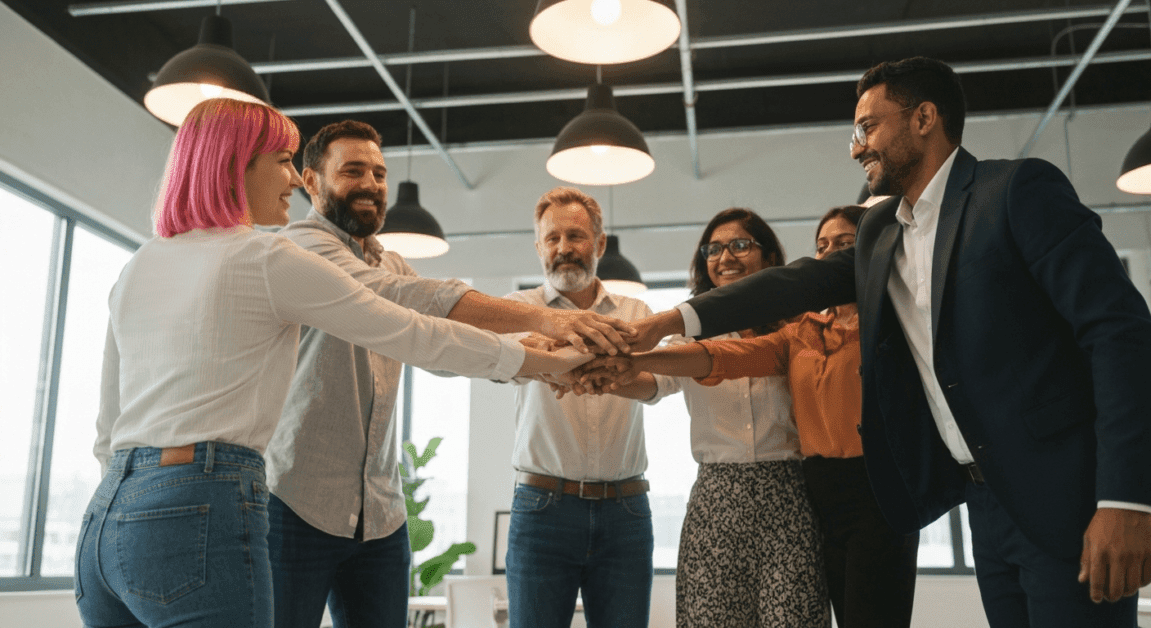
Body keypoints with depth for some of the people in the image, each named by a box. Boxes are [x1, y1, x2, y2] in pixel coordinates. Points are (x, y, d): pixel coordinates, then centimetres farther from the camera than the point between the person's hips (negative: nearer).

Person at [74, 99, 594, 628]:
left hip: (105, 521, 8)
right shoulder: (267, 260, -6)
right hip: (200, 513, -8)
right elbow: (416, 337, -4)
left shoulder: (135, 270, 16)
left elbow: (108, 429, 20)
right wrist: (550, 361, 5)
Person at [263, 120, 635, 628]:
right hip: (297, 504, -6)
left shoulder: (390, 263, 17)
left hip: (381, 514, 7)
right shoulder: (303, 243, -10)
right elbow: (401, 298, -26)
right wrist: (540, 317, -32)